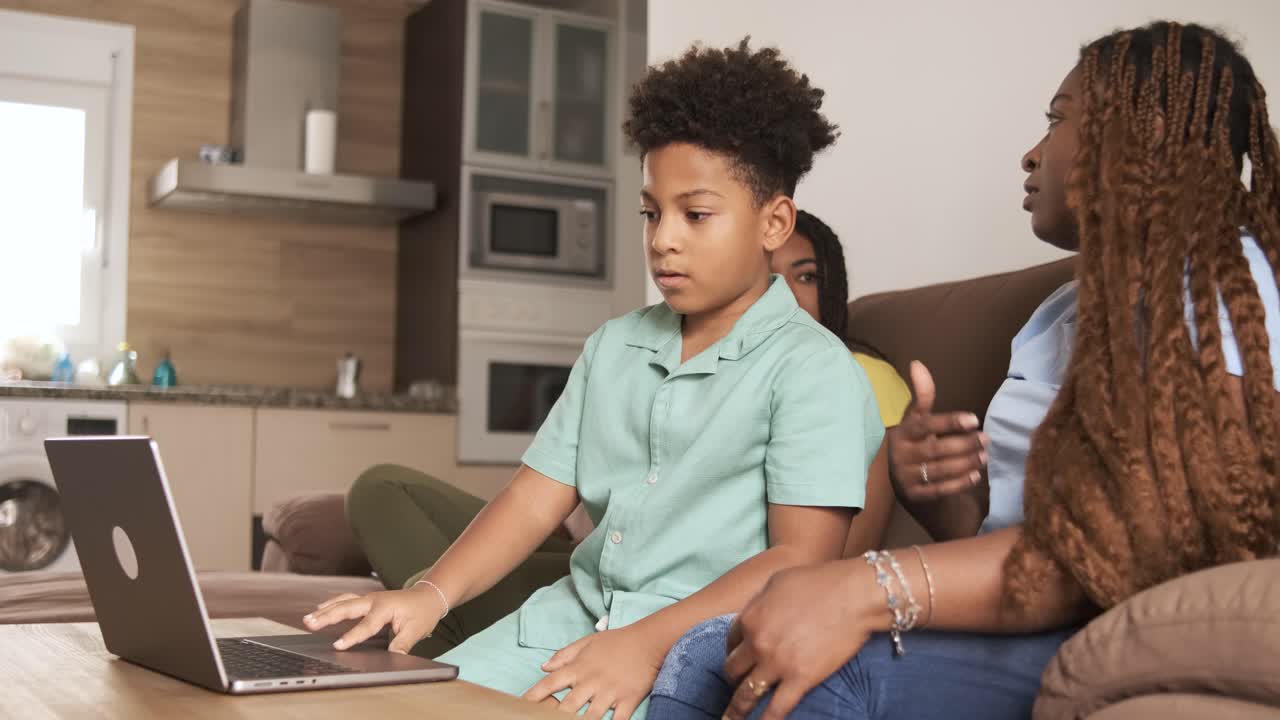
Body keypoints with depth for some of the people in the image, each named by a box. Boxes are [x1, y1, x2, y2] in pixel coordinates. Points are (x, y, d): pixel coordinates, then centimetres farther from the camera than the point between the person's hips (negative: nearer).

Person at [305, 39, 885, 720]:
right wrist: (431, 594, -6)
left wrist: (647, 644, -25)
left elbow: (802, 556, -15)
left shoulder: (814, 368, -6)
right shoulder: (612, 347, 16)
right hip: (577, 611, 6)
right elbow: (539, 493, 10)